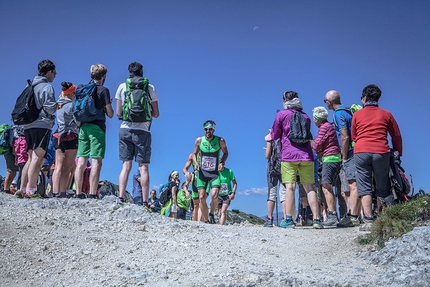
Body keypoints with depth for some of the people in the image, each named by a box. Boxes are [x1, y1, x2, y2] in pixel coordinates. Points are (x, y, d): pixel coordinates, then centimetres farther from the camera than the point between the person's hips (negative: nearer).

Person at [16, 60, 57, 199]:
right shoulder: (47, 87, -6)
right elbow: (50, 108, -14)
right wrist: (58, 105, 5)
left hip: (28, 126, 8)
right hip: (42, 125, -8)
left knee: (30, 158, 13)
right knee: (37, 158, -10)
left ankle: (22, 188, 11)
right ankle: (31, 190, -15)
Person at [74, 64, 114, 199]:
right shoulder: (103, 90, -1)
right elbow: (110, 114, -2)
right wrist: (108, 105, 15)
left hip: (83, 126, 6)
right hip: (97, 127, -6)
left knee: (81, 160, 5)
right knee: (96, 161, -7)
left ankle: (78, 193, 4)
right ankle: (92, 194, -12)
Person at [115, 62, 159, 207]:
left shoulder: (122, 87, 8)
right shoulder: (150, 88, 5)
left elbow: (118, 113, 8)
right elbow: (156, 114, 6)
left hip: (125, 129, 1)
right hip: (143, 131, -1)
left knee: (126, 165, 5)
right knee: (143, 167, 0)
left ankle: (121, 198, -4)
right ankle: (145, 202, -3)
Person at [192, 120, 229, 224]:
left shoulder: (220, 141, -6)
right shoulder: (199, 140, -2)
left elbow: (225, 153, 9)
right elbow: (194, 154, 11)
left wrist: (222, 162, -8)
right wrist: (195, 163, -8)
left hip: (215, 173, -1)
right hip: (202, 172, 2)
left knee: (214, 196, -19)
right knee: (202, 197, -4)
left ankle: (211, 214, 8)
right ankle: (206, 220, 10)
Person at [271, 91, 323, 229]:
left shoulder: (282, 114, 5)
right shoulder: (305, 116, 19)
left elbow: (275, 135, 9)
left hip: (288, 155, -3)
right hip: (306, 155, 3)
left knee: (290, 187, -5)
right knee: (310, 188, 4)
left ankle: (289, 220, -10)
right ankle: (316, 219, -1)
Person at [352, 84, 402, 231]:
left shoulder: (357, 114, 13)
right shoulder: (386, 114, 14)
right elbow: (397, 136, 16)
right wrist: (398, 153, 26)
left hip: (361, 152, -1)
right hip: (381, 153, 1)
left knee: (364, 188, 0)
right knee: (383, 189, 10)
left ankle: (368, 221, -9)